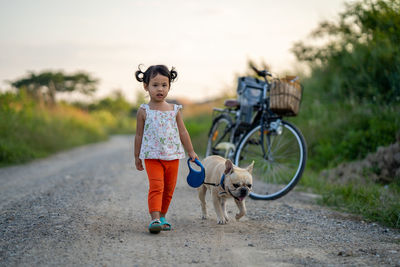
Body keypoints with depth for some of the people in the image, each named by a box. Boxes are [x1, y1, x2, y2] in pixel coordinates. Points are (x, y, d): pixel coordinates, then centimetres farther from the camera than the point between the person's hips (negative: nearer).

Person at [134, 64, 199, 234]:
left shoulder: (174, 110, 5)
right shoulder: (144, 111, -1)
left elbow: (183, 132, 11)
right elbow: (139, 135, 5)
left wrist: (191, 152, 12)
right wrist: (137, 156, 8)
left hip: (173, 156, 3)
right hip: (152, 156, -3)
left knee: (169, 189, 10)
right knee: (156, 187, -16)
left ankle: (162, 216, 24)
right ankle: (155, 219, -19)